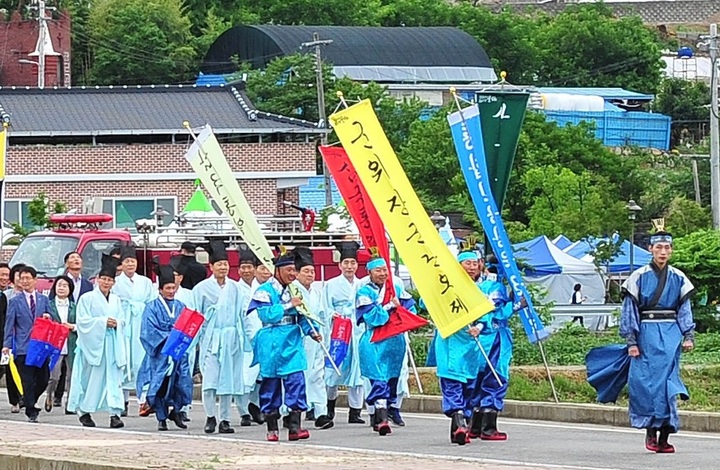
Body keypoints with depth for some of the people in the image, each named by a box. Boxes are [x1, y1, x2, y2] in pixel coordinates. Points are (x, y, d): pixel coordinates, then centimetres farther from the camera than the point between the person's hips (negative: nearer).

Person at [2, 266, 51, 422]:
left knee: (43, 379, 2)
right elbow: (9, 325, 1)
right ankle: (31, 411, 3)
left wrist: (48, 318, -6)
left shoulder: (44, 300, 12)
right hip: (23, 348, -3)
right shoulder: (15, 301, 4)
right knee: (28, 381, -4)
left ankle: (29, 401, 26)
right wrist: (7, 345, -8)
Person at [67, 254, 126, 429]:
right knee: (90, 378, 1)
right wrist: (103, 321, -14)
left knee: (114, 378, -5)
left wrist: (116, 323, -7)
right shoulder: (87, 298, 0)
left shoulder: (116, 300, 15)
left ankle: (115, 413, -11)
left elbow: (122, 321, 16)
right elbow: (82, 321, -8)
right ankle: (84, 412, 13)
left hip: (112, 344, 4)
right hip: (93, 343, -4)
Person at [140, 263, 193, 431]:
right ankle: (161, 418, 5)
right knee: (161, 385, -3)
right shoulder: (152, 307, 2)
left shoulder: (180, 307, 14)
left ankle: (175, 410, 13)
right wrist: (168, 337, -16)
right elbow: (149, 330, -8)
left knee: (183, 380, -8)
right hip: (160, 353, -3)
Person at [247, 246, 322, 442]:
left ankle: (294, 426, -7)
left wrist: (312, 331, -2)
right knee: (271, 384, 3)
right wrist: (289, 305, -15)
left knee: (296, 381, -7)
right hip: (272, 344, -4)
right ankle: (272, 428, 11)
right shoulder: (265, 290, -5)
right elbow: (266, 315, -17)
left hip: (293, 343, 4)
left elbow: (301, 315, 14)